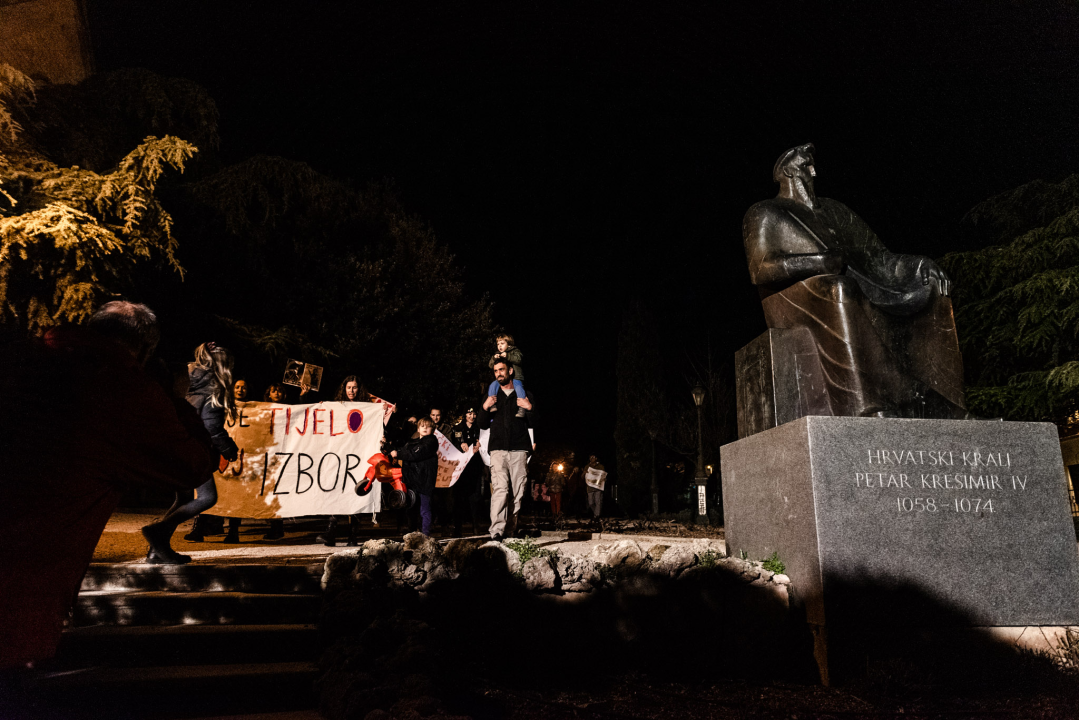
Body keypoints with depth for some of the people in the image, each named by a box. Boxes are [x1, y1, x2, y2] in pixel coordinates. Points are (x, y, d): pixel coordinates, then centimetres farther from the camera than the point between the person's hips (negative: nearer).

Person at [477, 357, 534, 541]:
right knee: (500, 489, -17)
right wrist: (485, 408, -2)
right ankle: (496, 532, -22)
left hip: (519, 450, 0)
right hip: (498, 449, 0)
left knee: (517, 493, -3)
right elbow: (483, 424, 17)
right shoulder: (491, 396, 20)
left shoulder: (524, 395, 15)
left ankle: (510, 532, 5)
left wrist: (530, 408, -7)